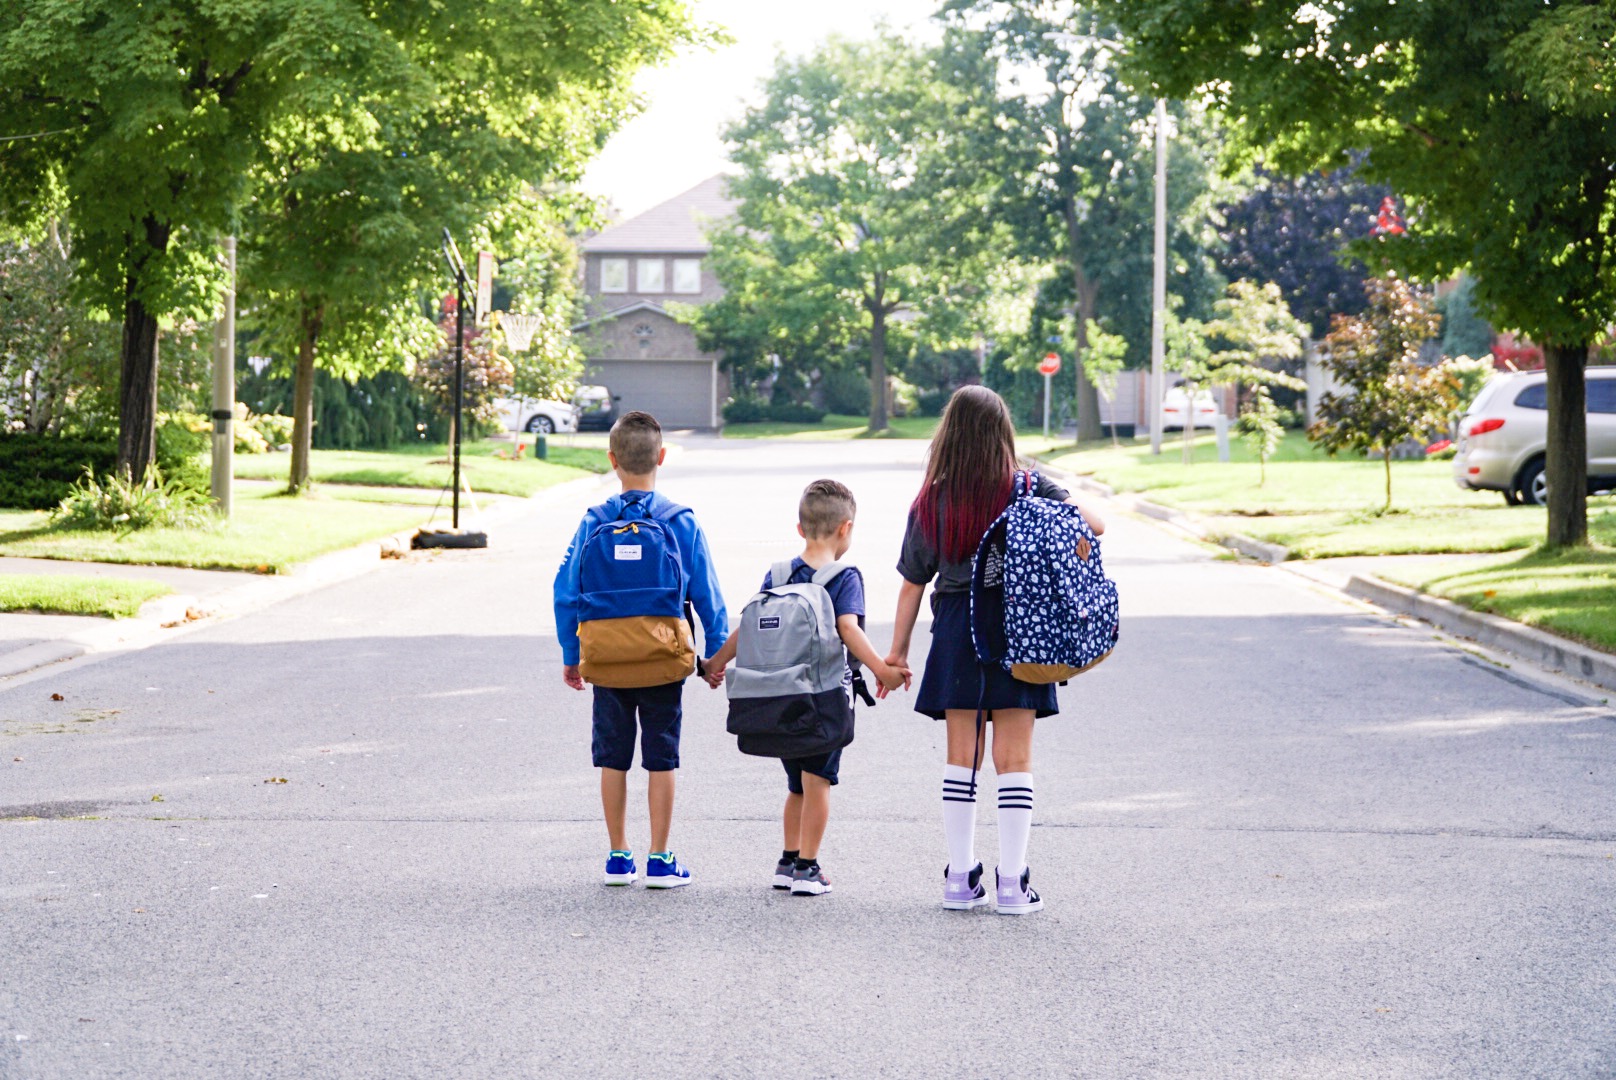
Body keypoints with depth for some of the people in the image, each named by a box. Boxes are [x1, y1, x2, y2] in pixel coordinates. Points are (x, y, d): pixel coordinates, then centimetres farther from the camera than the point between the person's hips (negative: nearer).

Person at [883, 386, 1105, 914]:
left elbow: (913, 582, 4)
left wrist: (897, 651, 13)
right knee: (1014, 758, 2)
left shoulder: (931, 501, 0)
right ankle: (1012, 884, 2)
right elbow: (1095, 525, -8)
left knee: (961, 756, 9)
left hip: (956, 630, 2)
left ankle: (960, 879, 12)